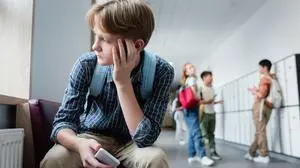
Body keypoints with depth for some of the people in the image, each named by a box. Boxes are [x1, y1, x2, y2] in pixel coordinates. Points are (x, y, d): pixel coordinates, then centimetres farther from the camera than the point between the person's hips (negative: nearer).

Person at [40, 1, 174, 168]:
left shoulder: (161, 71, -23)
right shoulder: (87, 65, -19)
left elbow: (145, 138, -27)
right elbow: (63, 122, -16)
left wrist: (123, 81, -33)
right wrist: (80, 144, -39)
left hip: (130, 144, 0)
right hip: (92, 138, 1)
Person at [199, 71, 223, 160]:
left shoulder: (212, 88, 14)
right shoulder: (201, 88, -7)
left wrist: (217, 102, 8)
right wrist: (206, 102, -22)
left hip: (212, 113, 6)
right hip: (204, 113, -6)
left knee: (211, 133, 7)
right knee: (204, 134, -3)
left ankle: (213, 151, 10)